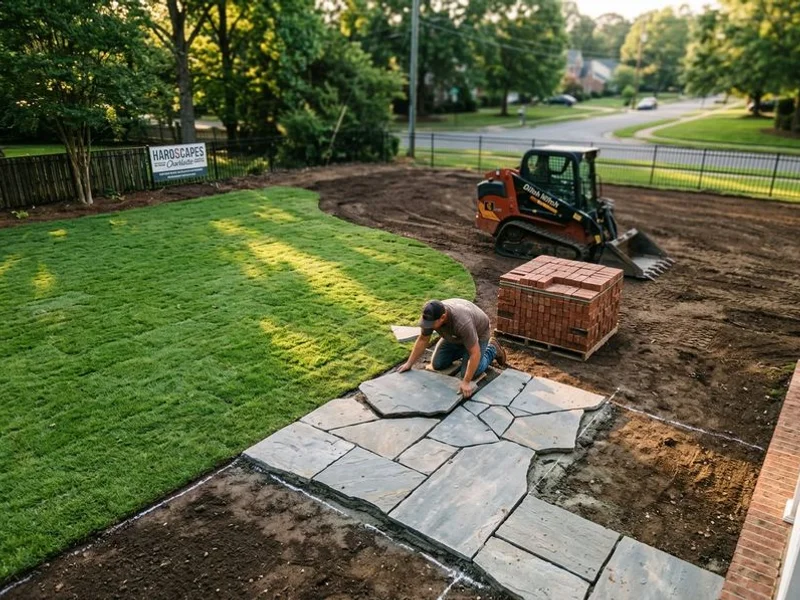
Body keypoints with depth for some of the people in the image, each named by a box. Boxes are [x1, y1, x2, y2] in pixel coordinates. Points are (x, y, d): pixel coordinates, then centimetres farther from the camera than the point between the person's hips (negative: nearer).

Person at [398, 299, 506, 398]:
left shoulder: (462, 322, -43)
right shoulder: (429, 316, -26)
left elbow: (475, 354, -38)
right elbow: (423, 340, -10)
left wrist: (466, 382, -37)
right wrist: (409, 364, -10)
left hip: (478, 333, -5)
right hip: (454, 336, 6)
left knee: (469, 374, -14)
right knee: (437, 364, 0)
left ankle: (492, 349, 10)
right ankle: (463, 350, 22)